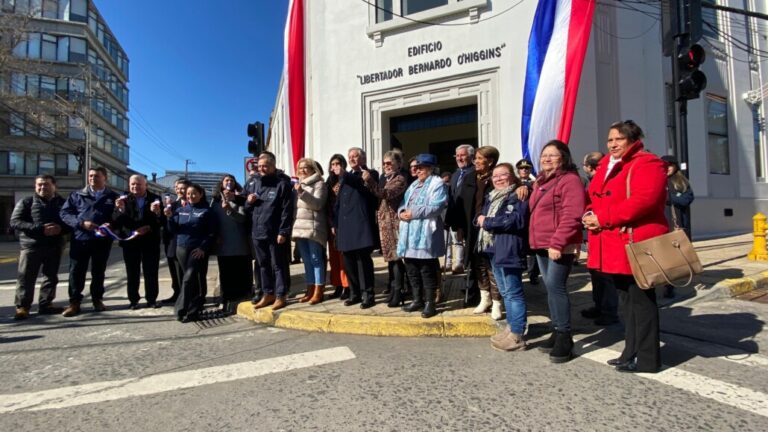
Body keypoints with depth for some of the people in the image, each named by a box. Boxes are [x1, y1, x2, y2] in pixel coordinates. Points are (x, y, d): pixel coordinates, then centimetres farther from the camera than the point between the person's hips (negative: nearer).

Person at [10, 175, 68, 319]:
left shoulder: (62, 203, 11)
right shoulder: (26, 202, 4)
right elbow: (15, 222, -5)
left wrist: (61, 228, -12)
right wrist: (40, 229, -17)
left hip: (55, 246, 3)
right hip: (31, 245, -2)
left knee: (51, 277, 8)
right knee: (26, 277, -1)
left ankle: (45, 304, 17)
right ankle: (22, 307, 7)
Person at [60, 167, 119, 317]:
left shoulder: (113, 197, 9)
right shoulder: (77, 195, 10)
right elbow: (64, 213, 2)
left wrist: (111, 225, -16)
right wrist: (81, 223, -14)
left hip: (102, 240, 0)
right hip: (80, 238, 1)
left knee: (98, 271, 9)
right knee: (76, 271, 2)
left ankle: (97, 299, 22)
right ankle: (74, 302, 12)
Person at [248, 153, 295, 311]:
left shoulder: (282, 184, -5)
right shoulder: (257, 184, 17)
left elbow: (287, 210, -12)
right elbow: (249, 209, 26)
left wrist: (283, 232, -18)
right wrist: (249, 202, 2)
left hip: (275, 233, -7)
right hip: (258, 232, 7)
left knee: (279, 266, 1)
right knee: (263, 265, 14)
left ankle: (281, 296, 9)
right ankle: (268, 294, 25)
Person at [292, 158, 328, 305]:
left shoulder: (319, 184, -1)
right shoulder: (298, 185, 21)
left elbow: (318, 204, -14)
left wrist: (302, 192, -21)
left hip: (313, 227, -7)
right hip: (299, 227, 7)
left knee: (316, 259, -5)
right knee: (306, 260, 9)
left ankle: (318, 292, -1)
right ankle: (310, 290, 15)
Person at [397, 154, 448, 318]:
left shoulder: (437, 183, -2)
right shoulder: (414, 185, 24)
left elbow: (436, 207, -16)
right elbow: (404, 203, 20)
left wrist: (414, 213, -17)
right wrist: (402, 212, -4)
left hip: (425, 234, -8)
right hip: (409, 234, 8)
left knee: (427, 270, -3)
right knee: (412, 269, 12)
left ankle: (430, 302, 7)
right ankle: (417, 299, 23)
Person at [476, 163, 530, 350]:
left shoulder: (518, 196, -6)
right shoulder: (491, 197, 21)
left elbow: (517, 220, -20)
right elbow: (480, 217, 18)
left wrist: (487, 222, -15)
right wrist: (481, 219, -7)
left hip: (509, 251, -9)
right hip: (493, 250, 9)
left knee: (513, 293, -5)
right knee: (505, 292, 15)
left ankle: (517, 336, 1)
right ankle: (511, 327, 26)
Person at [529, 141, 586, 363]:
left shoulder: (570, 180, -10)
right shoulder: (540, 182, 19)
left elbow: (571, 216, -20)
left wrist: (557, 243, -24)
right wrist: (536, 241, 18)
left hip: (560, 246, -9)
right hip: (542, 245, 9)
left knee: (556, 287, -11)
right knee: (551, 288, 12)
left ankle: (564, 337, 1)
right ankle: (557, 332, 22)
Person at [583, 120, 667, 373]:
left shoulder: (647, 164, -8)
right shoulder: (605, 166, 18)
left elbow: (643, 200, -22)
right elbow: (594, 197, 20)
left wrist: (603, 218, -20)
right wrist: (591, 215, -2)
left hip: (635, 244, -8)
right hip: (611, 246, 9)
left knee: (641, 300, 0)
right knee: (627, 300, 16)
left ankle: (647, 359, 13)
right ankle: (632, 353, 27)